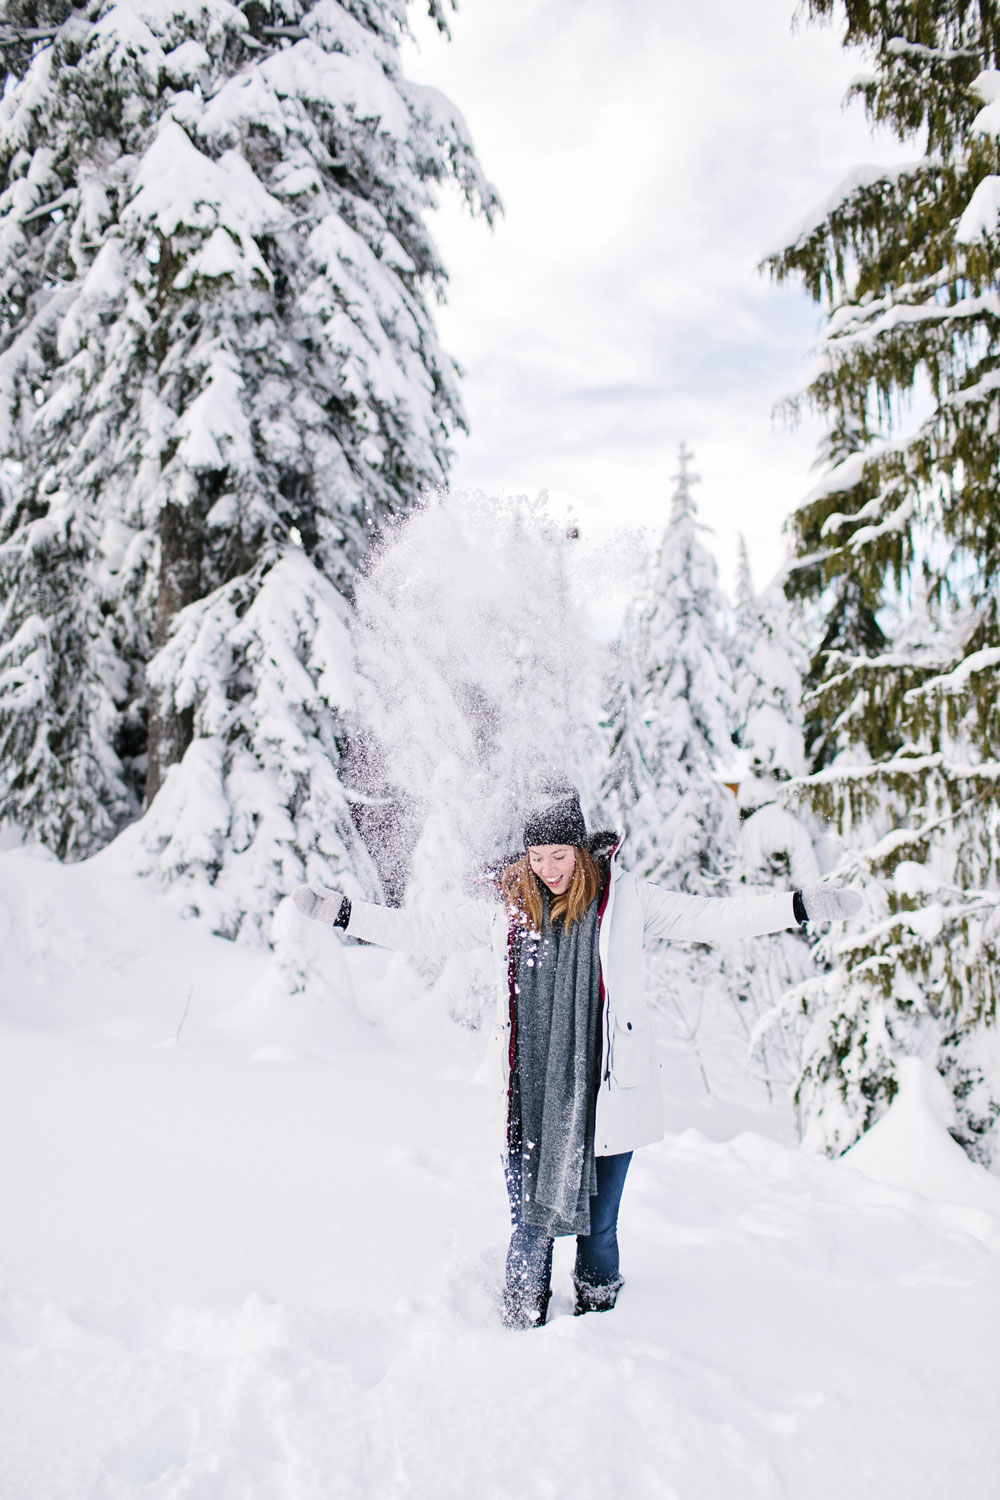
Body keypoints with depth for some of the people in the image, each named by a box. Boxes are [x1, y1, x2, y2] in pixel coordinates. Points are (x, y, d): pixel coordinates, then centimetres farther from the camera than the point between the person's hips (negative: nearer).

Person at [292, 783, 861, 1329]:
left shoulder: (627, 897, 0)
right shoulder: (506, 905, 4)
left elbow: (711, 916, 1)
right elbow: (426, 932, 11)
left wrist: (804, 905, -6)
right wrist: (341, 911, 7)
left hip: (606, 1091, -1)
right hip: (532, 1095, 1)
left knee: (599, 1223, 10)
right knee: (530, 1222, 6)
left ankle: (598, 1318, 33)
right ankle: (523, 1329, 25)